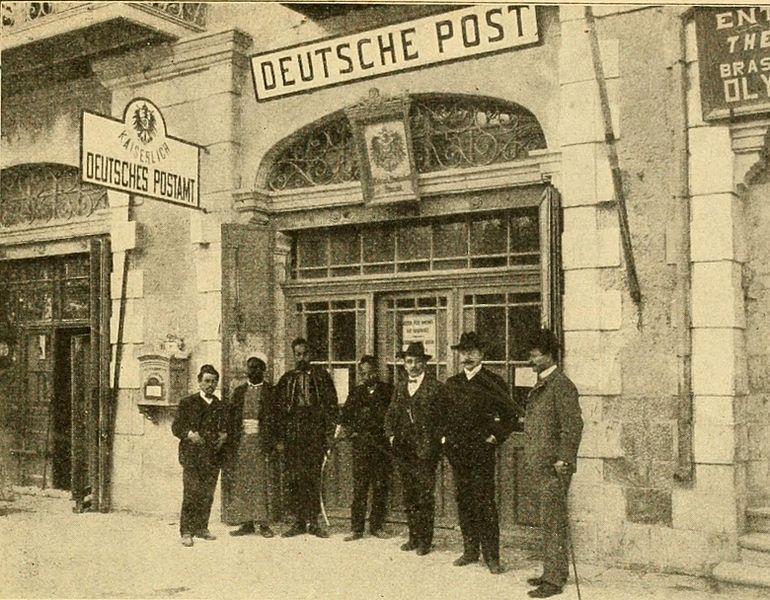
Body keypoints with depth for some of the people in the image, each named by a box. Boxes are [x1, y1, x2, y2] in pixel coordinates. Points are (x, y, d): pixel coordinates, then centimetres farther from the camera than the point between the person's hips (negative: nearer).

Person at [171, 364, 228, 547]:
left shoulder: (221, 406, 14)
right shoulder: (187, 403, 5)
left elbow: (225, 428, 21)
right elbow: (176, 427, 2)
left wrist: (224, 436, -1)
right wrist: (189, 434, -15)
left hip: (213, 457, 4)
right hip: (192, 455, -3)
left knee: (207, 495, 4)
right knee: (191, 493, -9)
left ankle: (201, 527, 16)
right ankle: (186, 532, -4)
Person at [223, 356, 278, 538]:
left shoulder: (270, 391, 4)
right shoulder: (239, 391, 15)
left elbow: (274, 418, -2)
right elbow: (231, 418, 11)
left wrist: (271, 442, -11)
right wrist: (229, 440, 0)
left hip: (260, 440, -3)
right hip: (240, 440, 3)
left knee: (260, 481, -6)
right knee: (241, 482, 1)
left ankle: (263, 524, -2)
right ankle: (246, 523, 6)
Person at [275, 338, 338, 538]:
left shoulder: (320, 375, 7)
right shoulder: (286, 379, 13)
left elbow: (331, 404, 4)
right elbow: (278, 407, 13)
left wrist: (329, 433, -4)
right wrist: (279, 437, 5)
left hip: (315, 433, -2)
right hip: (292, 434, 2)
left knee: (313, 476, -5)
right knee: (294, 478, 1)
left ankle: (313, 520, 3)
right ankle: (299, 521, 8)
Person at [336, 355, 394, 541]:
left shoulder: (387, 390, 7)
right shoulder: (356, 392, 14)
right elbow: (346, 413, 12)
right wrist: (342, 425, -5)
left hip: (382, 444, -1)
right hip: (360, 445, 1)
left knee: (381, 487, 3)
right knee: (359, 487, -2)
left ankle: (376, 525, 14)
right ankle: (356, 528, 2)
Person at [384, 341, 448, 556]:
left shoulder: (435, 388, -3)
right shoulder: (400, 388, 15)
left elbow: (443, 419, -4)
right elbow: (391, 415, 18)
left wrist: (434, 443, -11)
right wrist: (391, 435, 3)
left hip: (425, 450, -5)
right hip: (403, 450, 5)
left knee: (425, 496, -4)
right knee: (409, 496, 9)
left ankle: (425, 540, 4)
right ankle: (413, 536, 18)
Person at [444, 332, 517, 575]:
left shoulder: (493, 381, -2)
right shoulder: (452, 383, 12)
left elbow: (510, 415, 0)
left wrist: (496, 437, -6)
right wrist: (445, 437, 12)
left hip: (482, 450, -5)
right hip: (457, 450, 5)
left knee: (484, 502, -7)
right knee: (463, 501, 8)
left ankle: (491, 556, 0)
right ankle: (470, 550, 19)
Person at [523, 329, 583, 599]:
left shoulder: (561, 385, -13)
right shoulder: (539, 385, 16)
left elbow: (573, 425, -17)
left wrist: (564, 460, -19)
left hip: (552, 468, -9)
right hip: (537, 466, 9)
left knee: (553, 524, -3)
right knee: (547, 523, 15)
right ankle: (551, 572, 24)